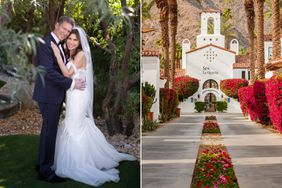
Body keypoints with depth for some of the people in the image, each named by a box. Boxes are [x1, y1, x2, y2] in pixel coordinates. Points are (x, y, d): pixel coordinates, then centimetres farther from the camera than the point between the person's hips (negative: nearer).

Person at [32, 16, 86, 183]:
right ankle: (45, 170, 8)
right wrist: (71, 83, -20)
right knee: (50, 131, -4)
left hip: (55, 94, 10)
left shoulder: (60, 45, 15)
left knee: (49, 130, 18)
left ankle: (43, 163, 31)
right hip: (49, 94, -10)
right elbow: (49, 71, -23)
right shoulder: (45, 43, -15)